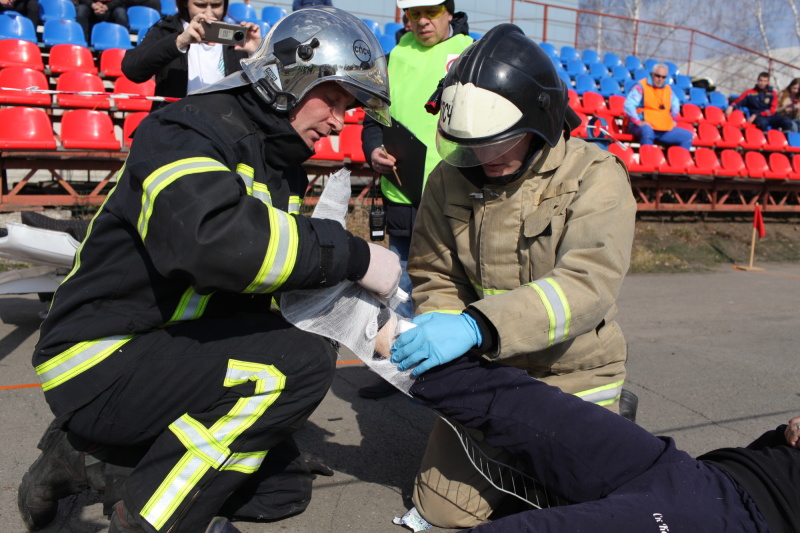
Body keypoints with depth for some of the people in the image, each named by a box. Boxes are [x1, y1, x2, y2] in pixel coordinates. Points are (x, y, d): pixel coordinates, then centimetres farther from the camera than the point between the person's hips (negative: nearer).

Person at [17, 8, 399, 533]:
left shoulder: (281, 169, 10)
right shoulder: (188, 132, -18)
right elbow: (212, 236, -41)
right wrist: (353, 256, -33)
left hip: (174, 357, 9)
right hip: (99, 364, -9)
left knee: (285, 488, 14)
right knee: (302, 358, -27)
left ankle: (91, 457, 14)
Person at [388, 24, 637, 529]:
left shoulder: (595, 176, -16)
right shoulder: (451, 177, -4)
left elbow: (589, 282, -30)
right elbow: (435, 277, 2)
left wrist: (477, 326, -42)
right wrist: (439, 329, -20)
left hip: (573, 374, -3)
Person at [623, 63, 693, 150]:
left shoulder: (668, 89, 18)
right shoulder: (641, 86, -4)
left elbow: (675, 104, 36)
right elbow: (628, 105, -14)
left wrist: (673, 119, 23)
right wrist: (638, 122, -20)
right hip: (645, 126, -7)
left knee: (687, 136, -3)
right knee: (647, 131, -42)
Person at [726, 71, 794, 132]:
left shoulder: (772, 93, 15)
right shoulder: (749, 93, 11)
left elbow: (772, 110, 6)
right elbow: (737, 102, 2)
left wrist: (755, 115, -9)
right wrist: (731, 107, -25)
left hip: (770, 116, 3)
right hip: (758, 118, -3)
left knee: (787, 121, -28)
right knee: (762, 122, -41)